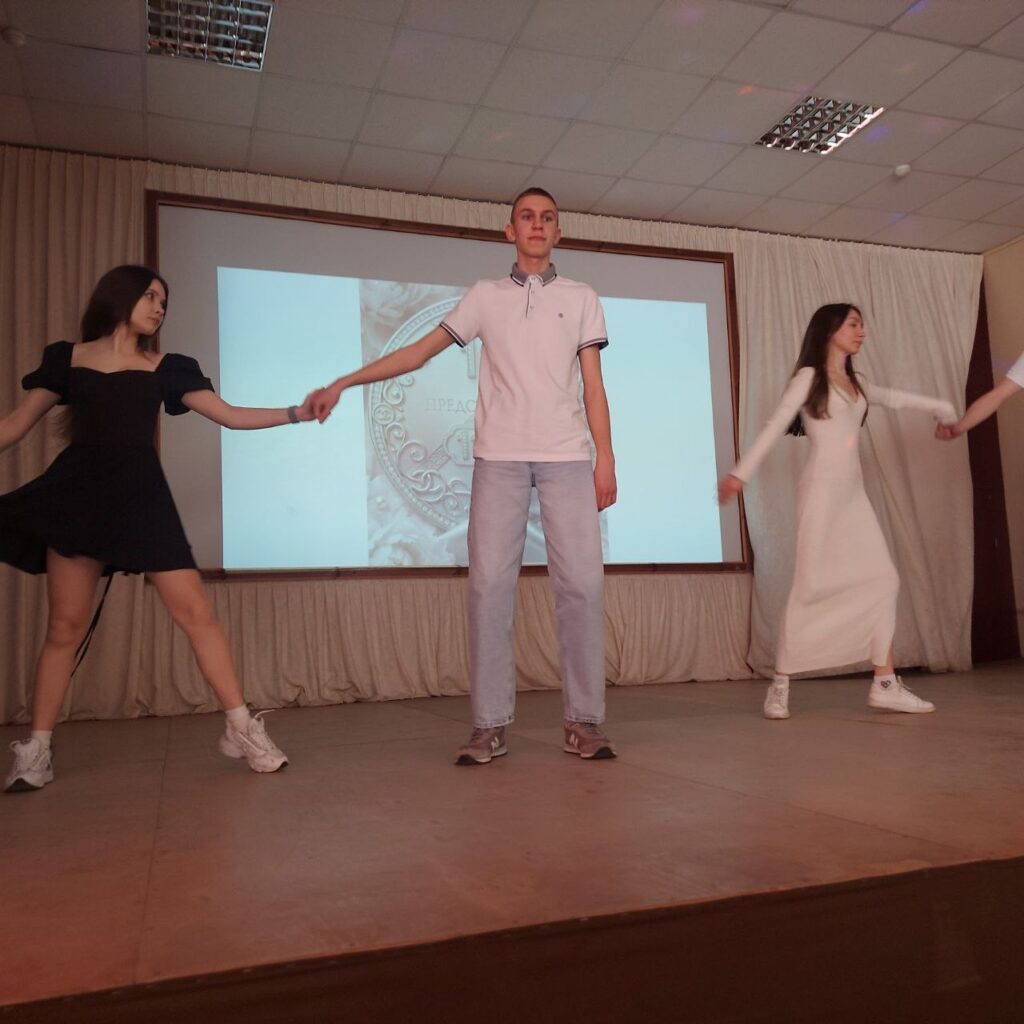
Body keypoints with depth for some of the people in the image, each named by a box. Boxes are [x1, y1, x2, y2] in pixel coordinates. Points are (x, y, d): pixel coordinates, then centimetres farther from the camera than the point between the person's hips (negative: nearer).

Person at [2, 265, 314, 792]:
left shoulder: (166, 368, 12)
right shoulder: (65, 358, 12)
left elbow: (232, 416, 7)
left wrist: (296, 412, -3)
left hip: (141, 495, 1)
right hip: (77, 493, 0)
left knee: (195, 612, -7)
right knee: (66, 626, 0)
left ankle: (241, 728, -1)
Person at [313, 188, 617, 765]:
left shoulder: (581, 298, 16)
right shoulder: (485, 296, 16)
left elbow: (593, 385, 10)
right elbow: (421, 350, 11)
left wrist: (606, 459, 0)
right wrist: (344, 383, 5)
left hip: (567, 457, 0)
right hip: (499, 457, 0)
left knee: (582, 583, -6)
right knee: (490, 584, -6)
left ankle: (585, 721, 2)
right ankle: (490, 724, 0)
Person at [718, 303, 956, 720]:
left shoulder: (855, 383, 18)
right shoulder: (809, 377, -2)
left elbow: (893, 398, 35)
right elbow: (774, 426, -10)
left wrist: (941, 407, 40)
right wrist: (741, 472, -20)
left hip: (853, 494, 7)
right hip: (822, 490, -7)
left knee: (882, 579, 1)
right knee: (809, 585, -9)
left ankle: (885, 684, 6)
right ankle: (780, 686, -1)